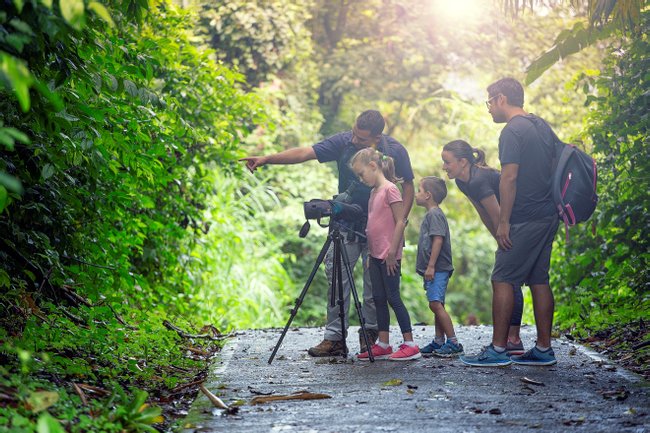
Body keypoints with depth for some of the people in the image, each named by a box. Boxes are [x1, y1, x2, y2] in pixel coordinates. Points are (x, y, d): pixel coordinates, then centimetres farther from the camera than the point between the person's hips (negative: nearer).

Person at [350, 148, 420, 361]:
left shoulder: (390, 189, -13)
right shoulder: (374, 192, 14)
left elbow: (400, 222, -17)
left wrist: (392, 252, -18)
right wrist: (370, 254, 17)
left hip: (389, 257, -9)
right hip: (376, 255, 9)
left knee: (393, 297, -7)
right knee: (379, 298, 9)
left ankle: (410, 344, -3)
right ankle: (383, 345, 14)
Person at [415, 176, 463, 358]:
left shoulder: (434, 214, -12)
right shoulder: (430, 214, 20)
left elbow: (438, 239, -21)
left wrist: (431, 266, -24)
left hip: (438, 269, -11)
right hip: (435, 270, 11)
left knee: (435, 304, -16)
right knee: (437, 305, 12)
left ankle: (453, 343, -16)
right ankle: (439, 342, 17)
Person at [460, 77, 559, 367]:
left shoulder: (512, 131, -12)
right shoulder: (543, 126, 16)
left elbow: (509, 178, -18)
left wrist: (503, 221, -17)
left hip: (524, 220, -9)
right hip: (548, 215, 9)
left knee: (503, 280, -5)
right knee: (539, 280, 10)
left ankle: (497, 350, -5)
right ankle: (544, 349, 11)